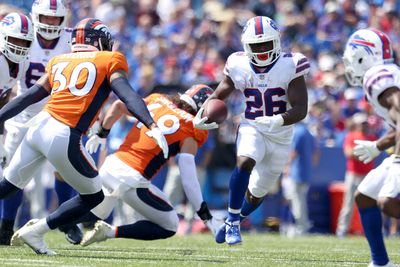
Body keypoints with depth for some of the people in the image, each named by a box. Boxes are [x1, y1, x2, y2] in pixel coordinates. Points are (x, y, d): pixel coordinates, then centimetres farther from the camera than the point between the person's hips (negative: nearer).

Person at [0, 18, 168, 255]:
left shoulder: (59, 63, 19)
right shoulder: (109, 61, 7)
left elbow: (27, 98, 17)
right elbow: (128, 95, -10)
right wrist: (152, 126, -19)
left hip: (39, 126, 5)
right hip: (63, 139, -5)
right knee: (93, 197, 15)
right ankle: (35, 232, 9)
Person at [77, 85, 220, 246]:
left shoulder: (157, 100, 11)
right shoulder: (190, 135, -6)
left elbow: (119, 105, 16)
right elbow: (189, 182, -11)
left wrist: (101, 134, 32)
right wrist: (207, 217, -5)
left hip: (109, 167, 8)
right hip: (130, 179, -8)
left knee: (95, 214, 35)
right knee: (169, 227, 4)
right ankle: (111, 232, -7)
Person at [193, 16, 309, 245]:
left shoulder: (290, 66, -16)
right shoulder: (240, 67, -8)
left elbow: (300, 110, -21)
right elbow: (218, 95, 7)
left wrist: (277, 121, -41)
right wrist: (201, 116, -13)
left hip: (280, 136, 0)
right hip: (252, 129, 0)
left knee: (257, 193, 11)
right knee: (245, 163, -33)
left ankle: (234, 221, 42)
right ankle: (233, 221, -20)